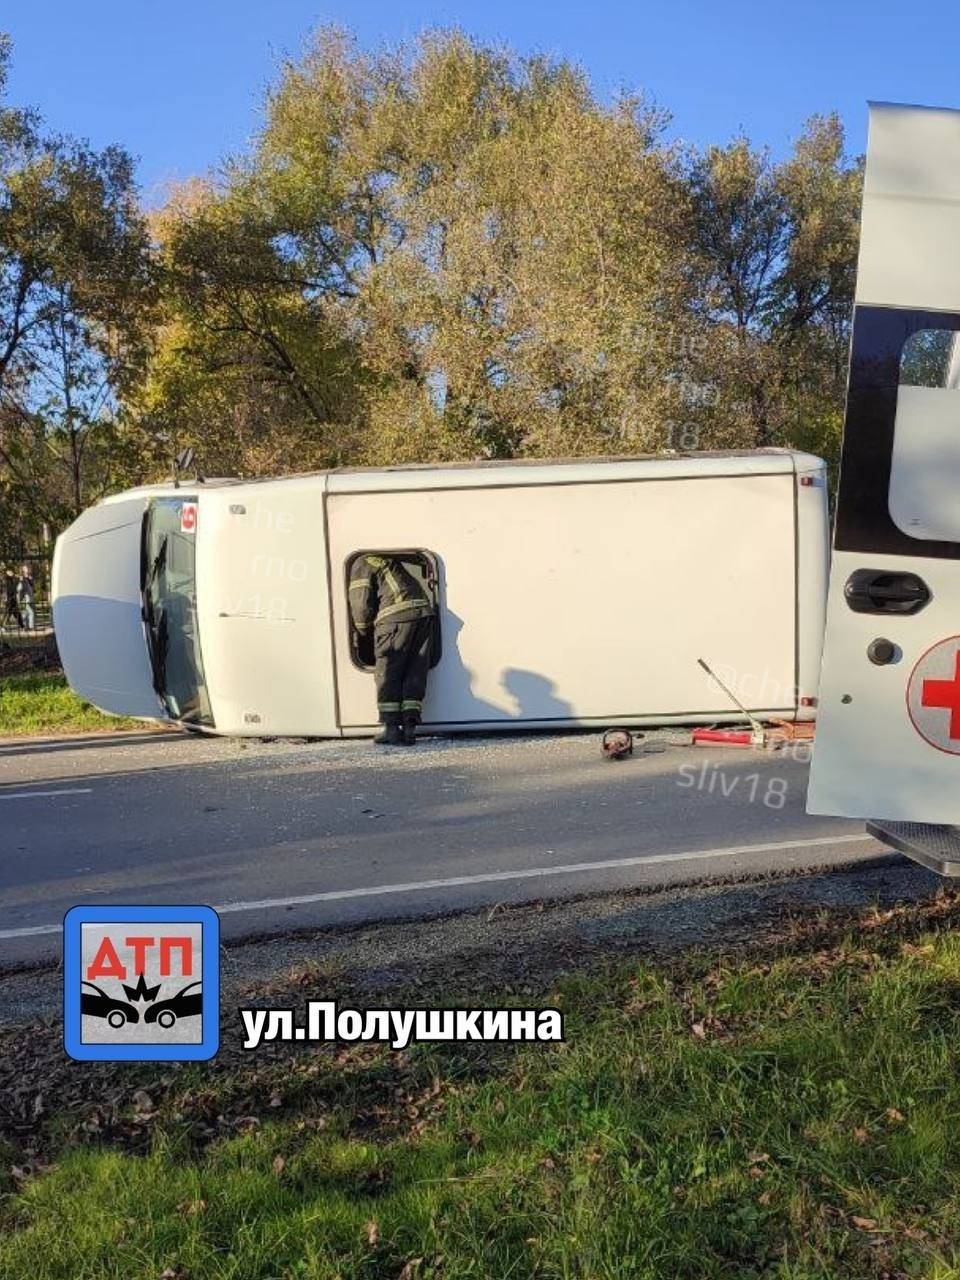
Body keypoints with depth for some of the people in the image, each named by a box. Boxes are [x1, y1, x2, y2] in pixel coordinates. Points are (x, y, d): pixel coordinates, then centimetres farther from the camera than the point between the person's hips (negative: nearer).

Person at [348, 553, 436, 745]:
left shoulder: (360, 565, 8)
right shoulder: (390, 561, 32)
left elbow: (361, 605, 1)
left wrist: (365, 630, 18)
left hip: (396, 617, -7)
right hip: (425, 613, 7)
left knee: (387, 675, 3)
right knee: (415, 675, 8)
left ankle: (391, 728, 2)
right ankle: (410, 728, 5)